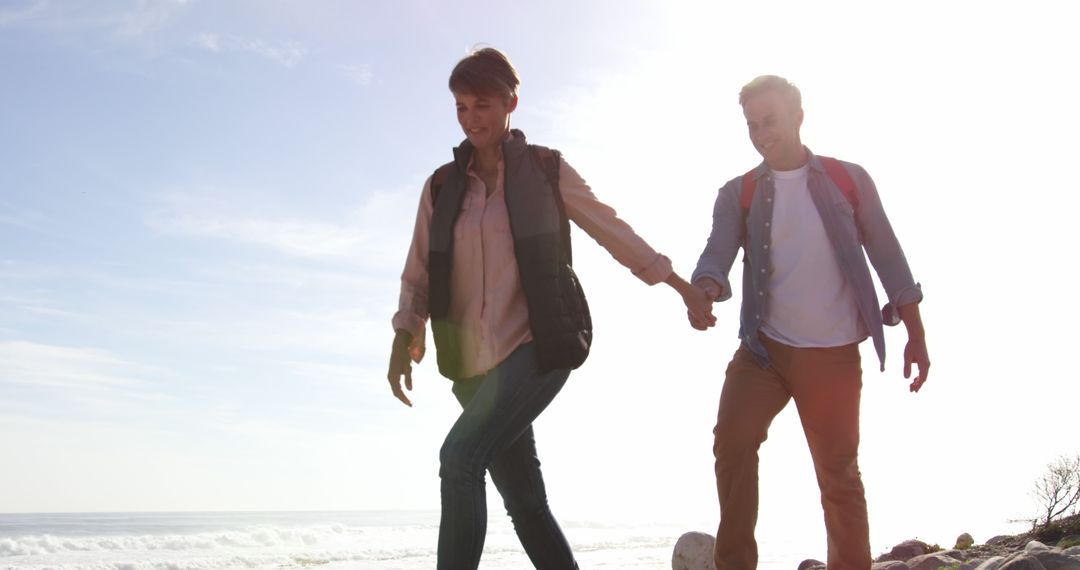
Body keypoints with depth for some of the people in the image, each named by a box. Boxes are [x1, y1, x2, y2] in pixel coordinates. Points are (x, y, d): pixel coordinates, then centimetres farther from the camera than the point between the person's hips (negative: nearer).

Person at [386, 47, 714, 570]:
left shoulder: (544, 168, 4)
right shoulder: (441, 186, 11)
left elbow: (612, 231, 8)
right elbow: (418, 274, 10)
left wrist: (682, 287, 10)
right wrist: (403, 340, -5)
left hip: (539, 344, -4)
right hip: (474, 362, 5)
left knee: (461, 456, -23)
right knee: (524, 500, 7)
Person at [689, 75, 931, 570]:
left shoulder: (849, 180, 3)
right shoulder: (737, 194, 5)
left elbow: (887, 255, 5)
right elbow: (718, 253, -10)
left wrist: (915, 333, 4)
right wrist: (704, 291, -33)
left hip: (834, 353, 0)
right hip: (763, 346, 1)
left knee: (839, 473, 7)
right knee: (732, 439, -17)